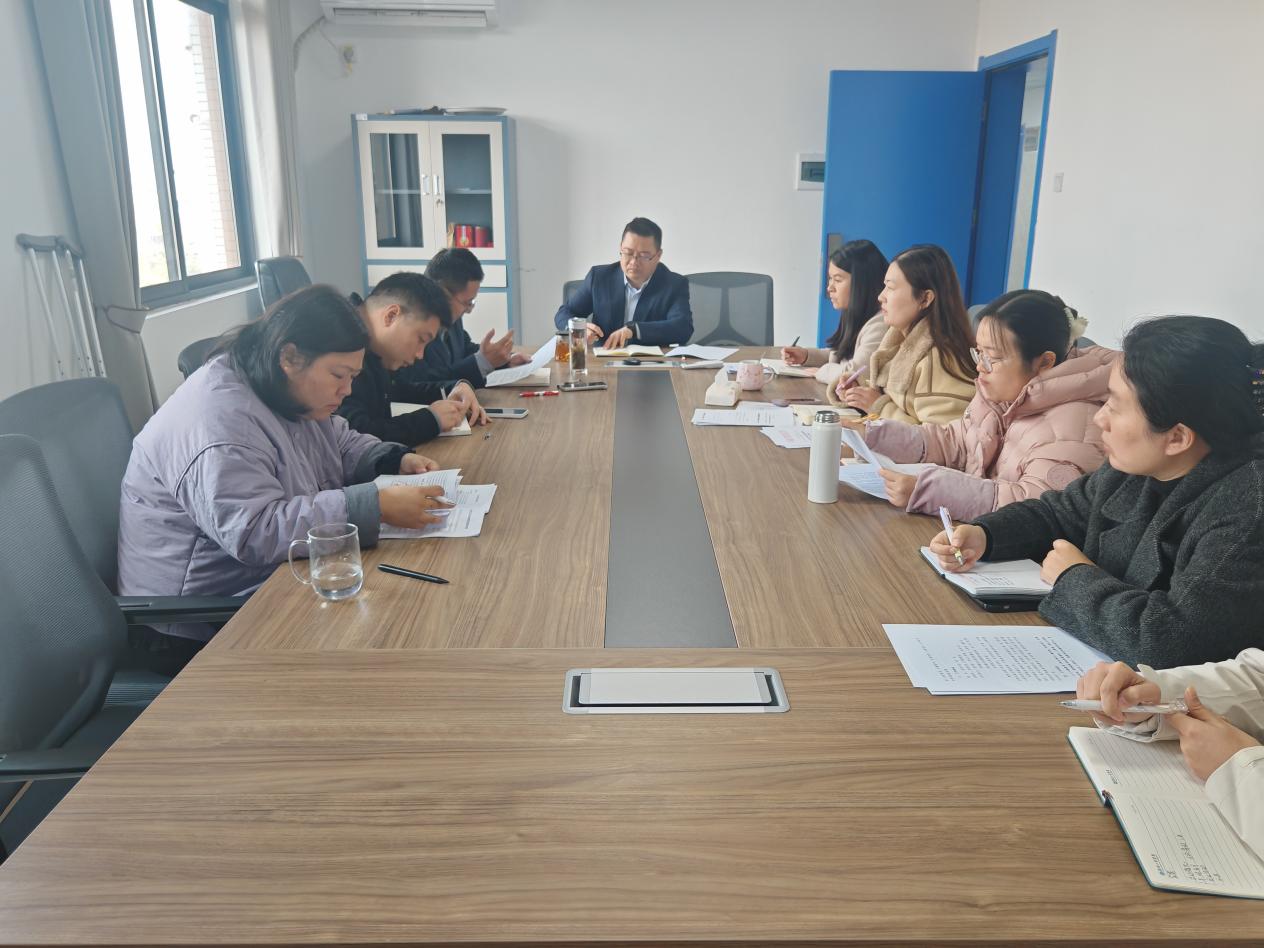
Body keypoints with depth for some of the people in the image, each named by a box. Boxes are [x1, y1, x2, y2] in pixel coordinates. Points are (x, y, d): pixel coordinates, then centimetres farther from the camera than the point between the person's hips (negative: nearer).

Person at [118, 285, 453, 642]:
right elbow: (256, 534, -34)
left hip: (279, 572, 9)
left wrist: (399, 460, -3)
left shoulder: (291, 392, 3)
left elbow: (343, 445, 17)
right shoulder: (218, 420, -26)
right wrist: (377, 506, -37)